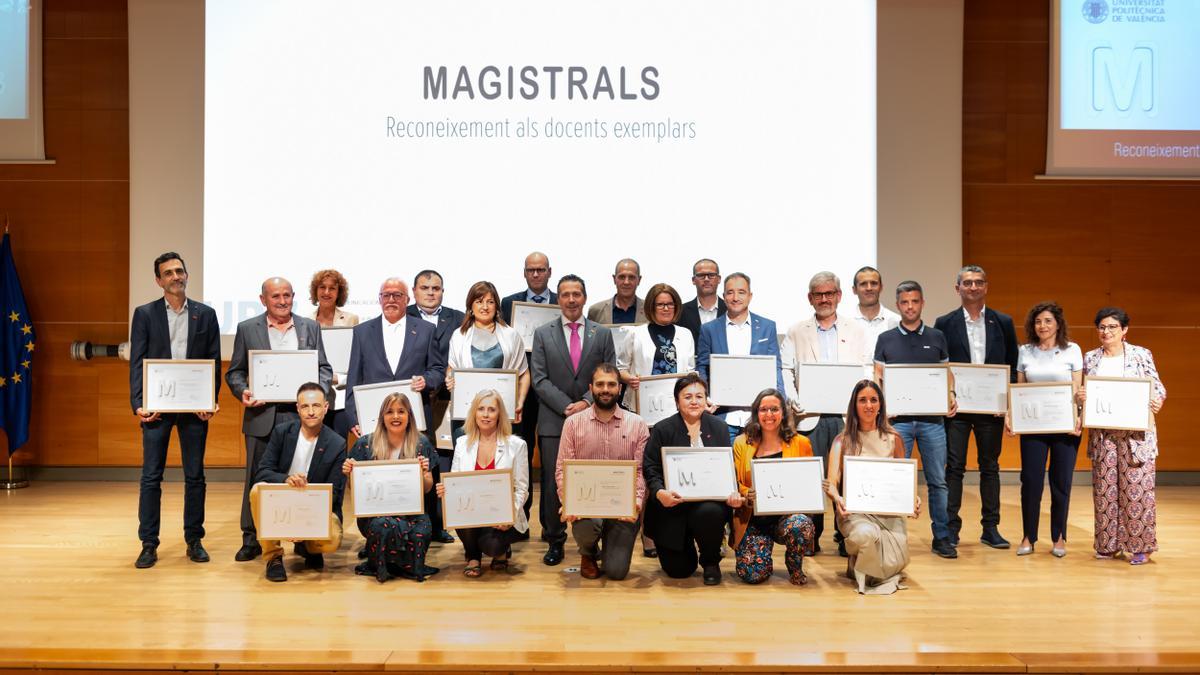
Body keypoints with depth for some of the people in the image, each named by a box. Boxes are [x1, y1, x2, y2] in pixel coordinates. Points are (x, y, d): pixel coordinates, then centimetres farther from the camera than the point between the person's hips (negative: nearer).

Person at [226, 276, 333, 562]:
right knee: (257, 478, 4)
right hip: (262, 416, -1)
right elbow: (235, 371, 7)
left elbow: (323, 368, 8)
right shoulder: (247, 329, 7)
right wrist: (243, 392, -13)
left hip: (300, 414, 1)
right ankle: (251, 539, 14)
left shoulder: (310, 327, 10)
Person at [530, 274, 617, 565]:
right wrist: (567, 407, -10)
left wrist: (586, 403, -9)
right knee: (553, 483, 0)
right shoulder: (542, 334, 7)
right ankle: (555, 541, 11)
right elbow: (540, 380, 0)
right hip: (554, 421, 0)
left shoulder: (602, 334, 9)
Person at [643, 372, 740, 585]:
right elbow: (650, 469, -4)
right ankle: (687, 548, 36)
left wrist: (734, 492, -15)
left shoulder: (719, 427, 8)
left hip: (709, 500, 1)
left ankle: (711, 563, -4)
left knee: (710, 513, -37)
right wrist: (660, 492, -24)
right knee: (678, 570, -5)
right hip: (672, 506, -1)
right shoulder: (662, 430, 1)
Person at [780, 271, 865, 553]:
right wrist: (792, 400, -9)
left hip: (847, 415, 1)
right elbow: (785, 369, 5)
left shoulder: (856, 330, 11)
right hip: (810, 416, 0)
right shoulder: (796, 333, 10)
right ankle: (811, 537, 10)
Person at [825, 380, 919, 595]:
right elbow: (831, 483, -3)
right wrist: (837, 498, -27)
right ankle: (856, 568, 1)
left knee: (895, 562, -23)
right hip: (854, 510, -1)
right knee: (865, 534, -37)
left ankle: (883, 572, 17)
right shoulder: (843, 440, 6)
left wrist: (913, 498, -11)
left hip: (889, 510, 2)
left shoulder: (893, 439, 10)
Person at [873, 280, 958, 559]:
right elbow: (878, 377, 6)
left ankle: (942, 537, 12)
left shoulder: (937, 337, 10)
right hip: (897, 418, -1)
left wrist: (951, 396, -6)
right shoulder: (886, 339, 7)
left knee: (937, 481, 4)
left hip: (932, 418, 1)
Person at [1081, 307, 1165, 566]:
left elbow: (1158, 387, 1)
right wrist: (1081, 397, -8)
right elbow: (1084, 391, 14)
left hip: (1136, 432, -3)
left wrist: (1158, 401, -19)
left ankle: (1140, 546, 6)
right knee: (1104, 488, 6)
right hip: (1102, 433, 3)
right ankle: (1108, 544, 15)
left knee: (1136, 487, -3)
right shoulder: (1090, 358, 9)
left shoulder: (1141, 355, 0)